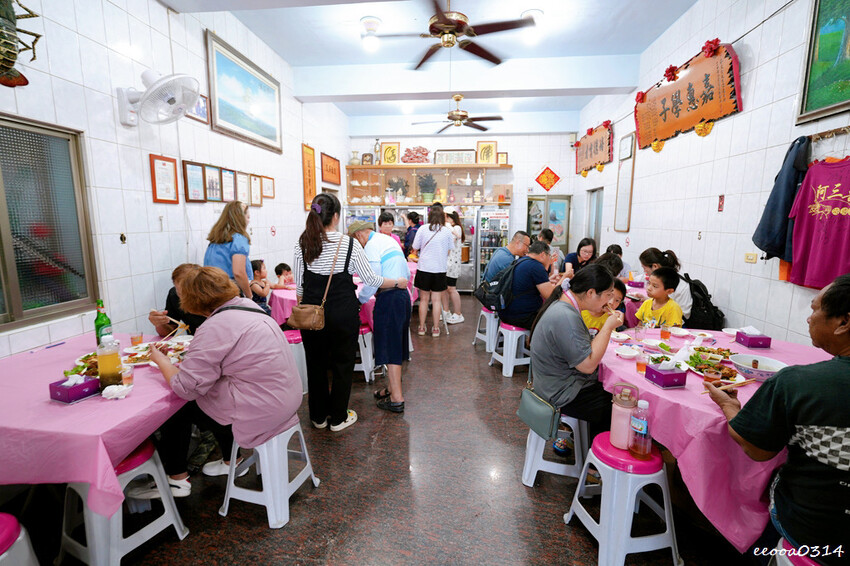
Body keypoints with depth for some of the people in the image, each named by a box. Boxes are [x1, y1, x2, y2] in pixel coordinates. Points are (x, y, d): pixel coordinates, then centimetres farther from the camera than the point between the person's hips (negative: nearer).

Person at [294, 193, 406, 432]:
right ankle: (338, 418, 26)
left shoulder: (302, 243, -3)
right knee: (342, 365, 12)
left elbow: (299, 284, 3)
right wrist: (398, 282, 9)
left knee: (315, 364, 17)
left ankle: (319, 416, 34)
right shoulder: (349, 244, -12)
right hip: (342, 312, -3)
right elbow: (370, 279, -6)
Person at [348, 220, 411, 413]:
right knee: (395, 344, 17)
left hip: (388, 299, -9)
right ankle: (393, 388, 29)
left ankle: (397, 399, 4)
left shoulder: (372, 246, -9)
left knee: (389, 347, -3)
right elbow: (407, 273, 20)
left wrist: (360, 298, -2)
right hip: (403, 294, 9)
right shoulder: (389, 240, 19)